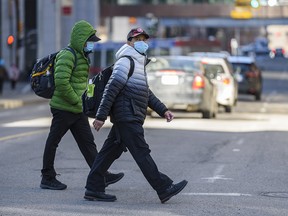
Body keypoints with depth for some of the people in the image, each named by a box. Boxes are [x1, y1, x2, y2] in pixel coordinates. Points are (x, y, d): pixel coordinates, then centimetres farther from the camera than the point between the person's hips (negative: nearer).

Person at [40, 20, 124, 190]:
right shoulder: (67, 56, -17)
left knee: (88, 142, 5)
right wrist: (76, 100, -19)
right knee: (53, 142, 3)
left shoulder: (82, 56, 15)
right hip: (63, 108, -9)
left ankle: (101, 176, 4)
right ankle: (48, 178, 10)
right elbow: (61, 81, -27)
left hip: (78, 110, 9)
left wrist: (82, 101, 13)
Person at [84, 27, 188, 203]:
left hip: (127, 118, 10)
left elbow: (146, 92, 29)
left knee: (110, 152, 8)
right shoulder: (126, 61, -8)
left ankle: (94, 189, 10)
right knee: (142, 153, -9)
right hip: (127, 117, -10)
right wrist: (101, 116, -19)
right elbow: (111, 89, -14)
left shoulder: (139, 63, 24)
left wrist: (163, 110, 20)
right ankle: (165, 189, -10)